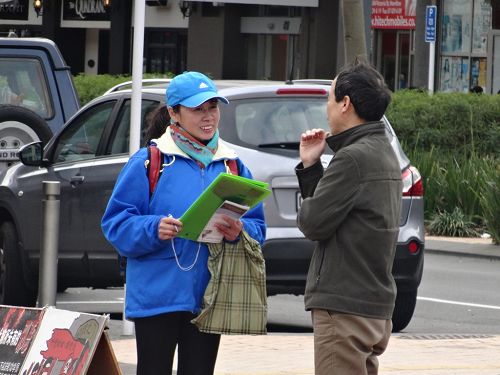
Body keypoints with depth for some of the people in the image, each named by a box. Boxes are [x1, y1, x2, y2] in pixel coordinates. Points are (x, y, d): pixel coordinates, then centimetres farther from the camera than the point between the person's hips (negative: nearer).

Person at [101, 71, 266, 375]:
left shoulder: (233, 166, 11)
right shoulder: (148, 161, -3)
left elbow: (257, 227, 10)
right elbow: (117, 224, -5)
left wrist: (239, 232, -13)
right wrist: (153, 229, -24)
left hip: (208, 297, 4)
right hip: (157, 295, -4)